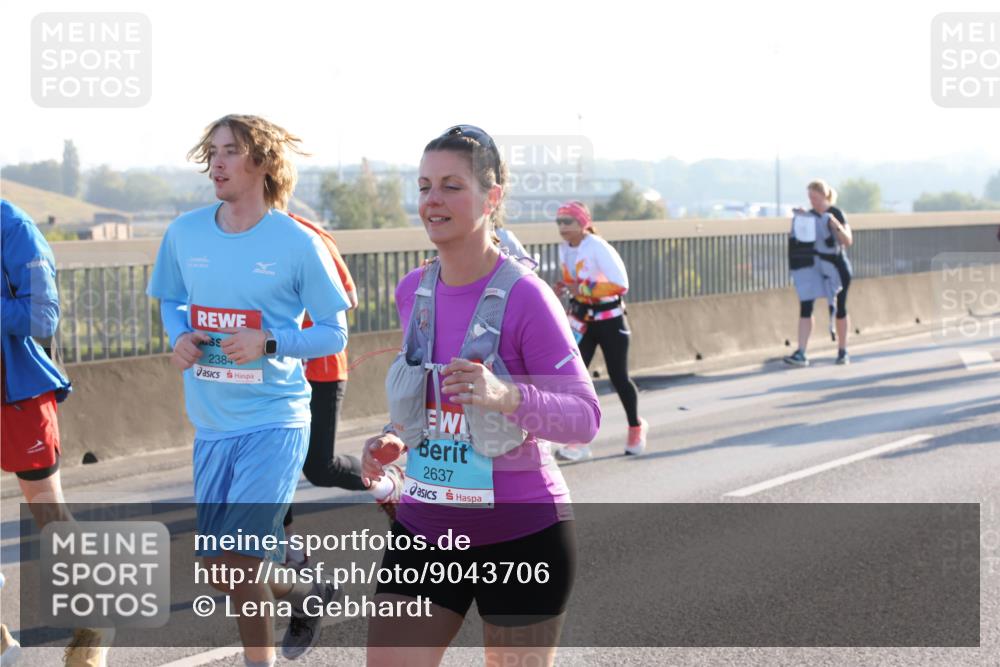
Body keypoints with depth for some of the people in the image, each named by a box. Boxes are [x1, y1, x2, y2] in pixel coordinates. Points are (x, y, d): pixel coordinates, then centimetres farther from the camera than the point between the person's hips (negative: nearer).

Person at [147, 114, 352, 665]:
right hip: (212, 424, 5)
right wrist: (180, 337, -4)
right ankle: (306, 596, 37)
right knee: (218, 566, 12)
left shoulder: (298, 244, -9)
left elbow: (334, 333, -4)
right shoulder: (185, 233, 3)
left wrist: (269, 343, -20)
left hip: (274, 419, -5)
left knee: (235, 562, -12)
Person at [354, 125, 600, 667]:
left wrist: (507, 396, -35)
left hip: (521, 535, -5)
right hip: (424, 527, 5)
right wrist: (394, 439, 1)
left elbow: (585, 417, -17)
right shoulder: (414, 291, 5)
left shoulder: (524, 296, -14)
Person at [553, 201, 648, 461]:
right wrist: (565, 288, -5)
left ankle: (636, 426, 32)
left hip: (609, 319, -6)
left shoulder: (599, 248, -21)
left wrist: (583, 288, -28)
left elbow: (621, 284, -26)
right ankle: (580, 441, -5)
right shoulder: (564, 249, 2)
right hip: (582, 319, 6)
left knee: (618, 377, 6)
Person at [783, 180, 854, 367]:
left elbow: (848, 241, -12)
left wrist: (836, 225, -27)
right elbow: (801, 238, 10)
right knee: (805, 307, -9)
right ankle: (801, 353, -14)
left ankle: (843, 351, 23)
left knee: (839, 309, 8)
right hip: (812, 267, 3)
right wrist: (799, 220, -5)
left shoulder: (836, 214, -6)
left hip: (835, 267, -3)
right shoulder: (808, 216, 6)